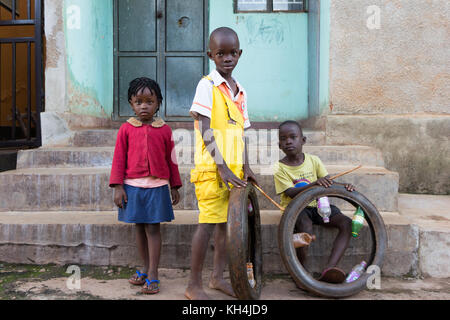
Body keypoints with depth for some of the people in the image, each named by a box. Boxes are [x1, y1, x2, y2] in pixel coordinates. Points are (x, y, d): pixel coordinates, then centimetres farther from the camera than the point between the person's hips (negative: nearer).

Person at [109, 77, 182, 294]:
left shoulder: (164, 130, 3)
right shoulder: (126, 129, 3)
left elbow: (171, 160, 9)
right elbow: (119, 159, 4)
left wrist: (174, 187, 11)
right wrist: (118, 187, -2)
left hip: (157, 187, -1)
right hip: (133, 186, 1)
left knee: (153, 228, -1)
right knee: (139, 227, 10)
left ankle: (152, 275, 5)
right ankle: (146, 269, 23)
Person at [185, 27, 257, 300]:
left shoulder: (240, 91, 14)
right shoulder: (207, 85, -7)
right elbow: (205, 131, -14)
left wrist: (245, 165, 6)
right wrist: (221, 167, -19)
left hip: (234, 168, 7)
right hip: (212, 168, -7)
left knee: (227, 221, 13)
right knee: (209, 222, -7)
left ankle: (218, 277, 27)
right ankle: (194, 286, 6)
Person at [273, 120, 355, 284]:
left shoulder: (313, 160, 5)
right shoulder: (280, 168, -7)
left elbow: (328, 183, 0)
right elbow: (291, 193, -19)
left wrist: (343, 187, -22)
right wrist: (313, 184, -35)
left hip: (316, 205, 5)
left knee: (347, 223, -18)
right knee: (305, 225, -37)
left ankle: (329, 269, -28)